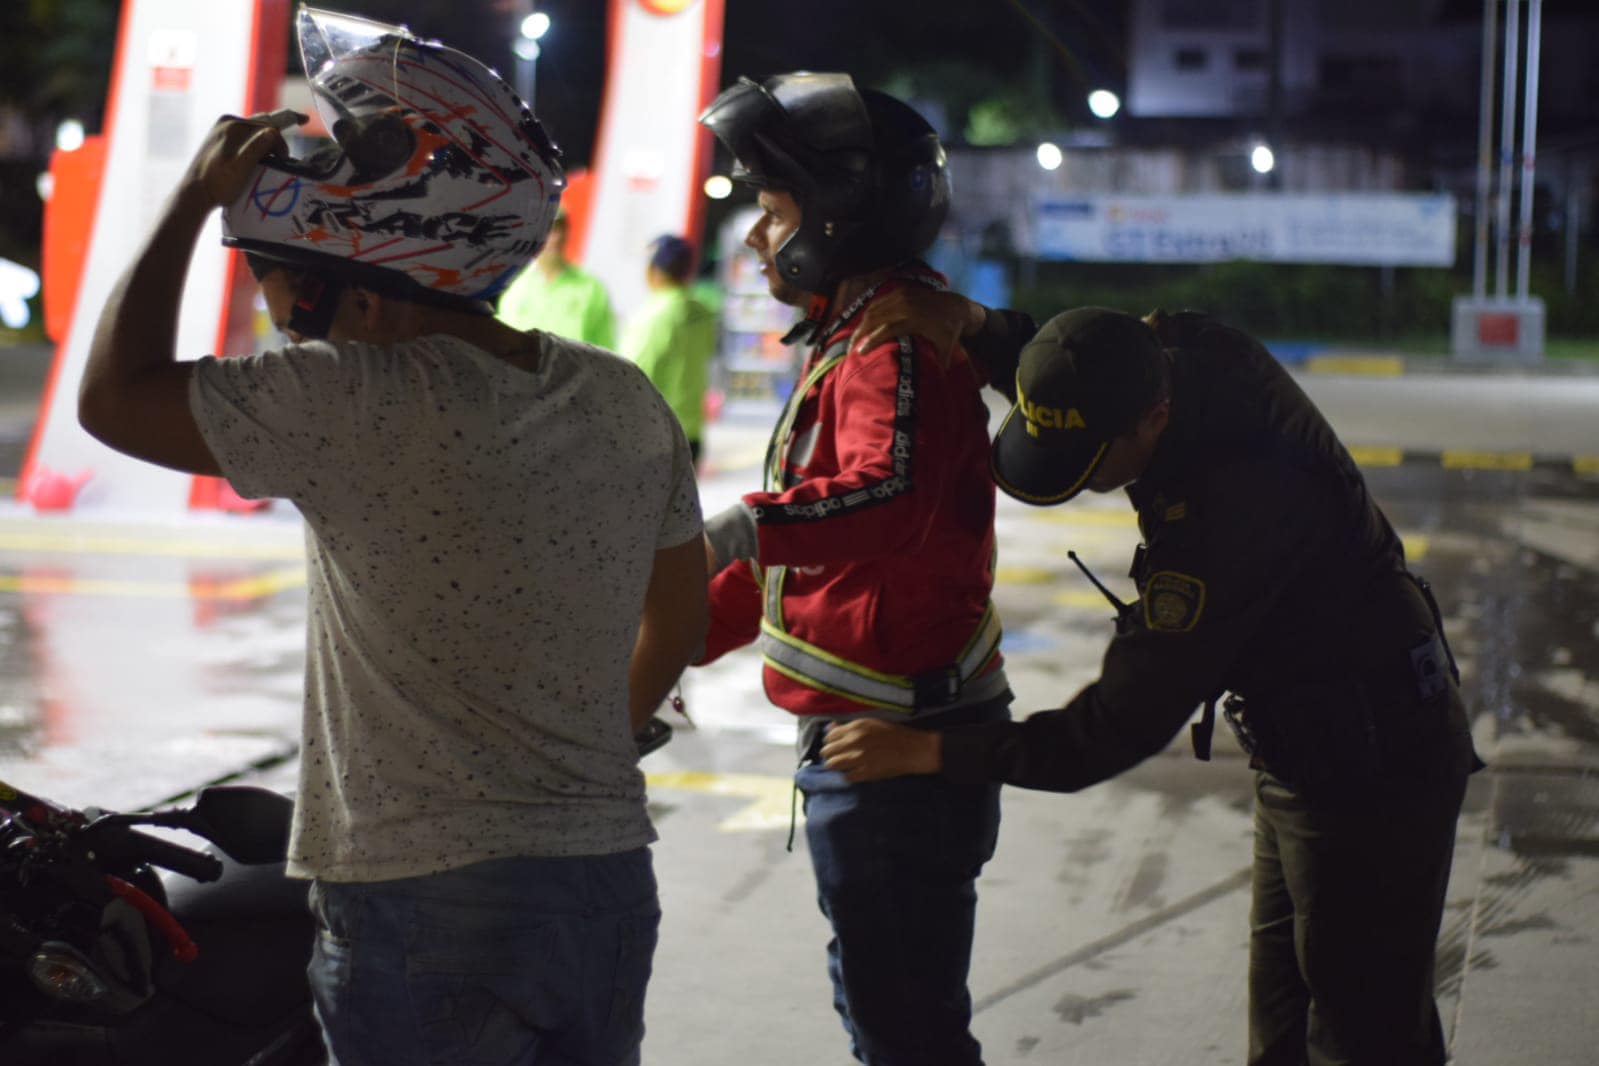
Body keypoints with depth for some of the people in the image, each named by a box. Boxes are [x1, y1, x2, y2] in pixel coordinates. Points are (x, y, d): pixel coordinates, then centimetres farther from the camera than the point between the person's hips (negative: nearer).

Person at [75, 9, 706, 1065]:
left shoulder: (363, 406, -18)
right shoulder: (627, 402, 4)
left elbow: (115, 397, -11)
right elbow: (681, 611, 16)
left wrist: (195, 196, -3)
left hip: (428, 901, -6)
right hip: (613, 887, 6)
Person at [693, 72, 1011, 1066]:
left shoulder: (896, 340, -18)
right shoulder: (850, 331, 16)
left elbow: (889, 498, -39)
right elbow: (809, 553, 22)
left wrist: (746, 528, -46)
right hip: (864, 729, 11)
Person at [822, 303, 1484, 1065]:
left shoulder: (1220, 516, -34)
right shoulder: (1188, 348, -9)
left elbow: (1120, 729, -27)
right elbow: (1081, 385, 16)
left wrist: (925, 750, -23)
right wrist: (980, 329, -4)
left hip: (1370, 769, -10)